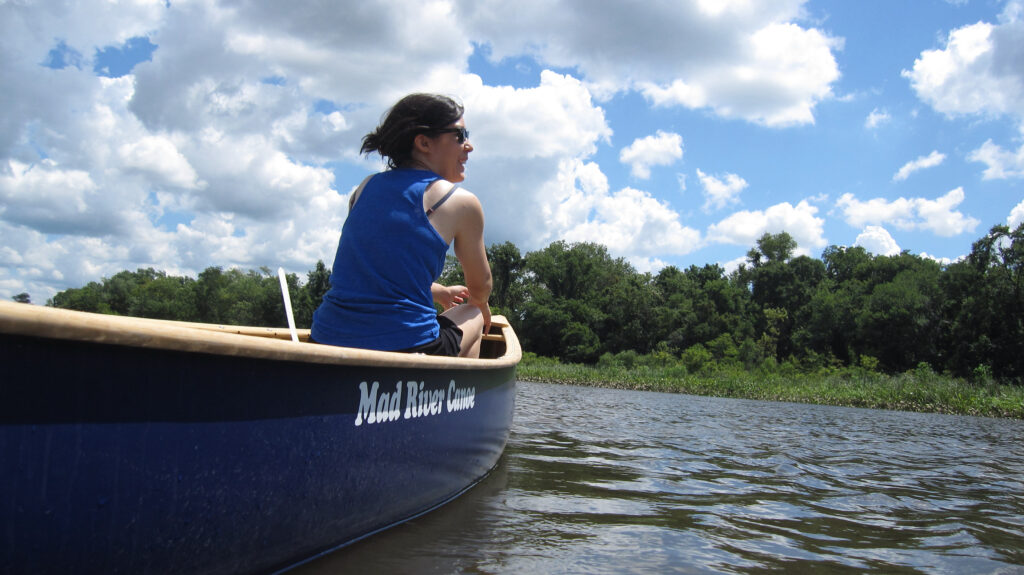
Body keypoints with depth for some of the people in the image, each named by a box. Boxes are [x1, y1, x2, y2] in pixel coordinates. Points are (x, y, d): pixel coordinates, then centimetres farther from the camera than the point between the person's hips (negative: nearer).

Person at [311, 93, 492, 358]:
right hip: (405, 346, -5)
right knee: (475, 315, 26)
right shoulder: (462, 202, -1)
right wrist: (479, 306, 38)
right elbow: (480, 288, 13)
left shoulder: (365, 188, 13)